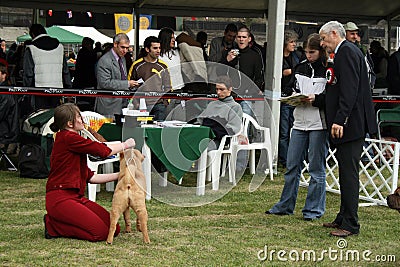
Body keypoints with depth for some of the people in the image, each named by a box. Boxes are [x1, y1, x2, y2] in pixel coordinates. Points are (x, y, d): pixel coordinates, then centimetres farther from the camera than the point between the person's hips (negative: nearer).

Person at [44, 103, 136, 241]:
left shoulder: (71, 139, 18)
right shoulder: (67, 138, -13)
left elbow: (89, 177, 18)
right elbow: (103, 150, -9)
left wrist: (119, 175, 15)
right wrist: (125, 145, 8)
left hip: (76, 197, 10)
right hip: (60, 199, -10)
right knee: (100, 232, -20)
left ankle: (57, 222, 10)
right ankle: (53, 226, -3)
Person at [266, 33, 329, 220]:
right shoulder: (301, 68, 11)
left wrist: (315, 99, -20)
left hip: (319, 124, -6)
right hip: (300, 121, 6)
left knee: (316, 168, 2)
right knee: (292, 166, 10)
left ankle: (314, 209, 12)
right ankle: (285, 206, 20)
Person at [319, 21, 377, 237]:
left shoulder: (347, 51, -12)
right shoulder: (346, 52, 19)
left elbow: (349, 90, -22)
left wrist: (339, 120, -25)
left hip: (350, 123, -11)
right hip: (349, 124, 11)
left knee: (349, 173, -8)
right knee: (346, 172, 15)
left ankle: (350, 224, -6)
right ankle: (344, 217, 23)